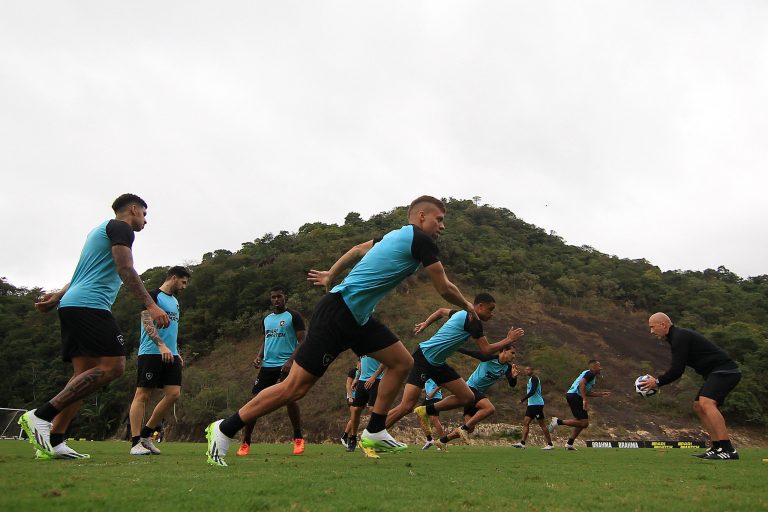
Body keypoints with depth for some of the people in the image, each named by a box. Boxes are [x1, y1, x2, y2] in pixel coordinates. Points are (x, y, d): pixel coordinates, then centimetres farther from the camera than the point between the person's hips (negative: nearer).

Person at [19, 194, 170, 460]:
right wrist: (150, 305, -18)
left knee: (85, 373, 7)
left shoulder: (102, 229, 31)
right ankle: (41, 415, -17)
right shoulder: (121, 228, -1)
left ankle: (53, 442, 2)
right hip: (90, 305, -10)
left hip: (72, 306, 11)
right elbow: (125, 270, -14)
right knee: (113, 365, -14)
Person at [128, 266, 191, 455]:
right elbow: (147, 323, -16)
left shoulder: (175, 301, 22)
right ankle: (136, 443, -1)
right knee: (143, 395, -4)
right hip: (150, 353, -8)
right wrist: (161, 345, -26)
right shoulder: (153, 295, -4)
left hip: (170, 355, 8)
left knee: (174, 394, -1)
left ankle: (146, 435, 12)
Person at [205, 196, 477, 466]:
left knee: (402, 362, 9)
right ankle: (224, 429, 3)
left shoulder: (396, 235, 17)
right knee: (295, 386, -8)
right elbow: (444, 288, -3)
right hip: (338, 313, -10)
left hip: (357, 317, 10)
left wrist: (331, 274, 39)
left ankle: (374, 432, 16)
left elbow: (358, 249, 30)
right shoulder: (421, 241, -9)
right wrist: (467, 306, 16)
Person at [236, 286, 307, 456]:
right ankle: (245, 442, 10)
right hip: (267, 365, 6)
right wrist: (259, 356, 5)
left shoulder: (293, 316, 0)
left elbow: (302, 341, -7)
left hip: (285, 365, -6)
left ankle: (298, 439, -1)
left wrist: (291, 360, -19)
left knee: (289, 399, -18)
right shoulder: (266, 319, 19)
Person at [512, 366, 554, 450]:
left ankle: (550, 444, 1)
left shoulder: (534, 378, -11)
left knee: (542, 424, -6)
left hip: (537, 404, -10)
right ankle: (522, 443, -6)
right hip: (531, 404, 10)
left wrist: (523, 399, -20)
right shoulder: (530, 379, 19)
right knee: (525, 422, 0)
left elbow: (533, 391, -21)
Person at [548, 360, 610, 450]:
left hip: (572, 396, 11)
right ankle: (558, 421, -12)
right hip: (575, 396, -11)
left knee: (581, 422, 16)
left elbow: (587, 392, 30)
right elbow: (581, 384, -23)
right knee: (584, 423, -12)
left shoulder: (592, 376, 25)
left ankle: (569, 444, 19)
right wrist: (584, 400, -26)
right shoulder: (590, 373, -6)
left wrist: (601, 394, 29)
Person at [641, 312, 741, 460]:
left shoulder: (680, 337, -15)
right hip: (719, 372, 11)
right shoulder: (678, 336, 17)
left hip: (725, 371, -11)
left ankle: (728, 450, -29)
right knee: (698, 407, 12)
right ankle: (717, 448, 12)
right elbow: (677, 369, 24)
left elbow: (677, 370, -18)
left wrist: (658, 382, -8)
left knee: (706, 403, -26)